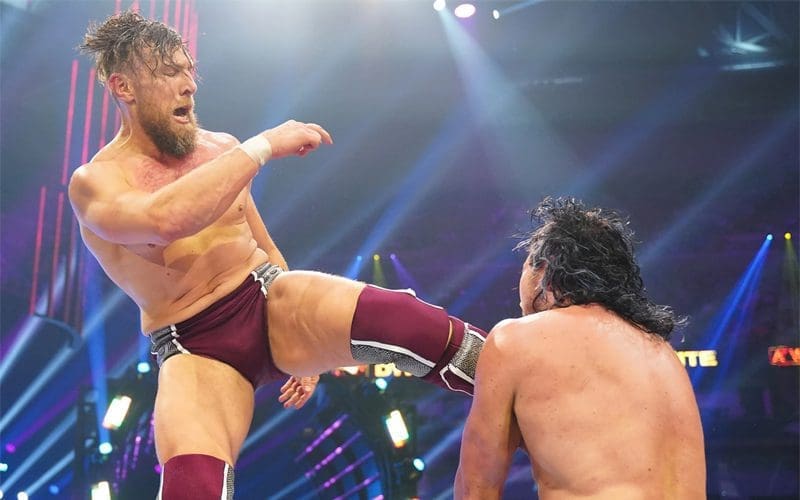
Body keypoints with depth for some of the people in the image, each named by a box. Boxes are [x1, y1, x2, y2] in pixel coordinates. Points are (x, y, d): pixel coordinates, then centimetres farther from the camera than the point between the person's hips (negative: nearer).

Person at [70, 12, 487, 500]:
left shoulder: (221, 147, 7)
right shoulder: (95, 182, -9)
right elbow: (165, 219, -33)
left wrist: (302, 339, 22)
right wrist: (264, 145, -27)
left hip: (270, 299, 3)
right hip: (195, 349, -3)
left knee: (400, 318, -26)